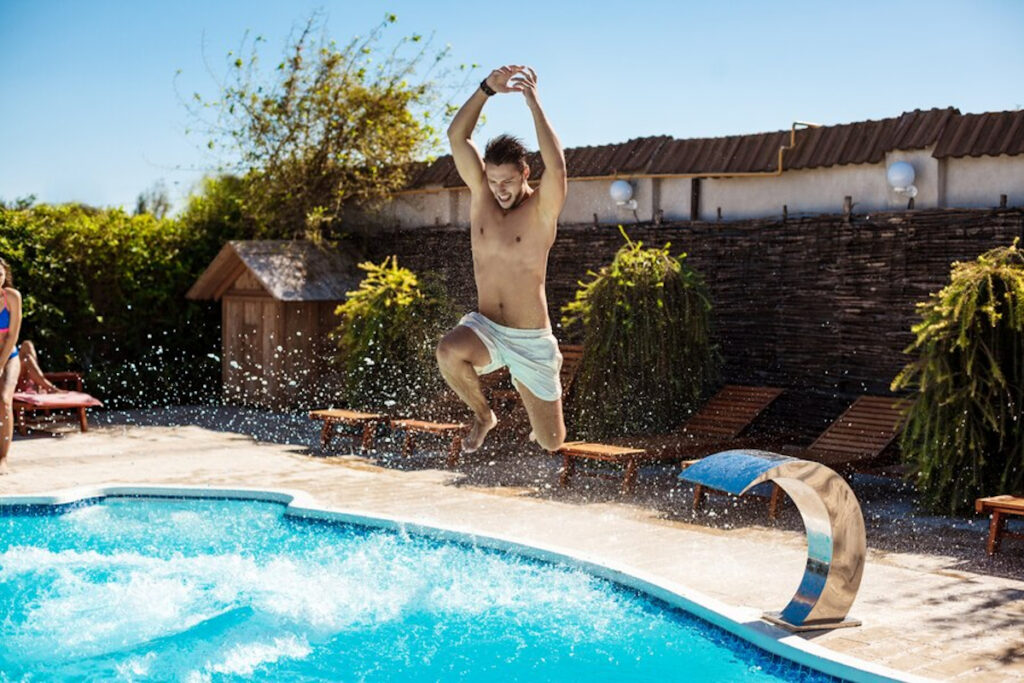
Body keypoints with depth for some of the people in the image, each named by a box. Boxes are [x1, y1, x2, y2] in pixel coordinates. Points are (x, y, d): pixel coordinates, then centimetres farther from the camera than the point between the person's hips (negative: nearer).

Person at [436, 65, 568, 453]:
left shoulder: (541, 209, -11)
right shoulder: (480, 194, 0)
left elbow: (556, 167, -32)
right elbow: (457, 136, -9)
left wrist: (534, 103, -29)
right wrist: (488, 88, -20)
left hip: (531, 342, -2)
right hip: (485, 329, 2)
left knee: (551, 443, 1)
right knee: (448, 351, -34)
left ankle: (542, 413, 42)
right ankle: (482, 415, -2)